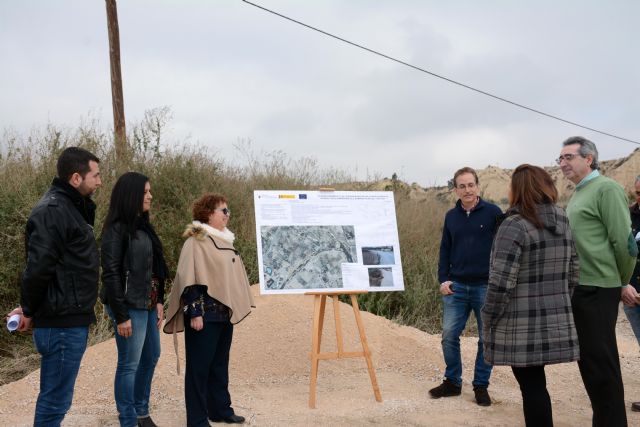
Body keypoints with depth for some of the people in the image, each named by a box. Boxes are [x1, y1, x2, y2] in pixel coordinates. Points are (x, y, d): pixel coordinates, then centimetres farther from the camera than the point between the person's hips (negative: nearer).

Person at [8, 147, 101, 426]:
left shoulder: (72, 207, 15)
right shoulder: (53, 210, -17)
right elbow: (38, 267, -22)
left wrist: (31, 308, 11)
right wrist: (29, 311, -8)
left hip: (71, 320, 10)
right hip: (62, 324, -10)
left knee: (55, 398, 17)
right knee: (55, 400, -1)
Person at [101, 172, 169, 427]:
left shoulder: (143, 226, 11)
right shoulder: (116, 228, -13)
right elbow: (111, 273, -16)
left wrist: (159, 301, 6)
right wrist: (121, 315, -18)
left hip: (148, 304, 9)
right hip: (130, 306, -9)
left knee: (151, 357, 17)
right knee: (129, 364, 1)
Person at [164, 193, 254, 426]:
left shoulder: (224, 241, 15)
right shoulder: (195, 242, -11)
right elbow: (189, 280, -17)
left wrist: (239, 305, 19)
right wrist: (194, 313, -21)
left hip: (225, 313, 8)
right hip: (205, 314, -8)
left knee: (220, 364, 16)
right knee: (199, 366, -1)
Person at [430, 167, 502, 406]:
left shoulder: (493, 213, -4)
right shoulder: (451, 216, 8)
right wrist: (443, 279, 2)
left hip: (487, 287, -3)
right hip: (456, 287, 3)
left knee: (487, 339, 5)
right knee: (449, 335, 2)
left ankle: (481, 386, 19)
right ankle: (452, 382, 18)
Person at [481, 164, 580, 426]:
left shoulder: (515, 226, -14)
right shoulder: (563, 224, 9)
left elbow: (501, 282, -18)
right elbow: (573, 274, 14)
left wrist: (488, 321, -7)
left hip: (521, 326, -7)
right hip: (555, 323, 7)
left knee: (531, 386, 1)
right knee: (535, 384, 16)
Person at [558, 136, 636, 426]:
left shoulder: (606, 189, -11)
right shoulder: (577, 195, 16)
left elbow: (624, 241, -15)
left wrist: (621, 283, -4)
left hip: (596, 290, -9)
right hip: (577, 288, 9)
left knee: (601, 362, -4)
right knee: (587, 361, 14)